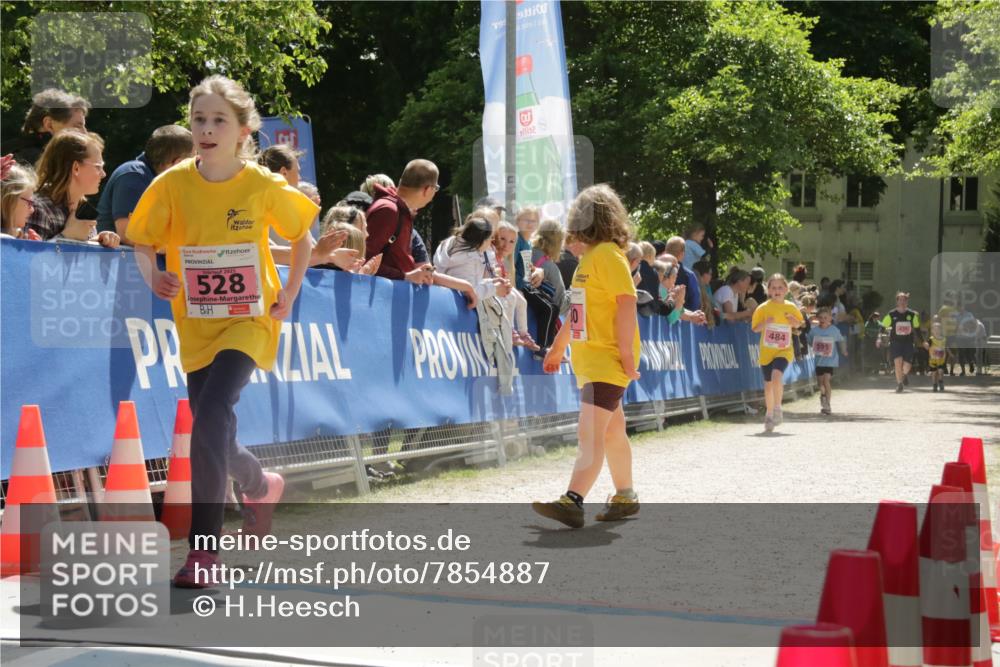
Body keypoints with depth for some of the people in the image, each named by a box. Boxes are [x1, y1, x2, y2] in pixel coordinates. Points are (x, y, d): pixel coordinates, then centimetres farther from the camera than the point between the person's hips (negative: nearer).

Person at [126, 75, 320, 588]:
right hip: (196, 327, 4)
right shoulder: (171, 184, -6)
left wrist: (288, 295, -1)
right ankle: (262, 485, 43)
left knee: (211, 416, -24)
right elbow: (142, 242, 5)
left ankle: (203, 549, -18)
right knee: (212, 435, 9)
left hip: (249, 321, -4)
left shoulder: (264, 186, -9)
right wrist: (153, 276, -14)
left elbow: (301, 238, 7)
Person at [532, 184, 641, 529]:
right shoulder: (589, 256, 17)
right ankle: (625, 497, 28)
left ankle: (572, 502, -26)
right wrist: (557, 348, 29)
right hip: (589, 359, 10)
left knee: (590, 432, -17)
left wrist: (627, 355, -23)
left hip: (608, 360, -10)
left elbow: (626, 304, -20)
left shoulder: (609, 254, -13)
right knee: (611, 433, 17)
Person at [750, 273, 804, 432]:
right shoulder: (763, 308, -4)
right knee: (768, 384, 9)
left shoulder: (791, 308, 0)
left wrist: (794, 322, -7)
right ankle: (769, 414, 30)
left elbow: (798, 324, 16)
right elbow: (755, 328, 0)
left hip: (784, 351, -1)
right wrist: (765, 323, -20)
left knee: (777, 375, -26)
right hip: (766, 352, 1)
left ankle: (777, 408, -10)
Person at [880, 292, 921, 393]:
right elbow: (883, 327, 1)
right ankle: (899, 384, -3)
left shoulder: (912, 315, 3)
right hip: (895, 342, -1)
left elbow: (917, 329, 14)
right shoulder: (891, 314, -2)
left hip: (908, 342, 1)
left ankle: (905, 374, 35)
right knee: (898, 362, -18)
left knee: (907, 366, -4)